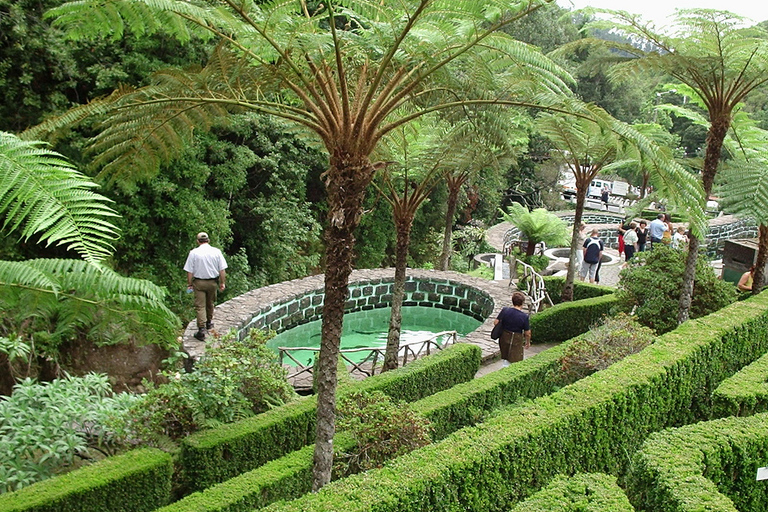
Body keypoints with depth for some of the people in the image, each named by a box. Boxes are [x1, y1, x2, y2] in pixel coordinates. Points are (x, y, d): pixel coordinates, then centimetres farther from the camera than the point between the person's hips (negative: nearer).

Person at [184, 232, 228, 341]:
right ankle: (209, 322, 39)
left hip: (199, 282, -2)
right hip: (213, 282, 3)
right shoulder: (216, 252, -4)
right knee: (210, 303, 21)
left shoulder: (193, 253, -9)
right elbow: (222, 270, -2)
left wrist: (189, 284, 4)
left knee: (200, 306, -2)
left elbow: (190, 271, -7)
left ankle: (202, 329, -10)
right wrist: (222, 283, 7)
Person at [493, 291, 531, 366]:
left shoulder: (505, 311, -11)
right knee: (515, 362, 9)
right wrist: (528, 342, 9)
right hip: (516, 341, -4)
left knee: (505, 360, 22)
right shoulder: (524, 317, -17)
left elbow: (496, 322, -8)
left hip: (504, 338, 4)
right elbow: (527, 333, -10)